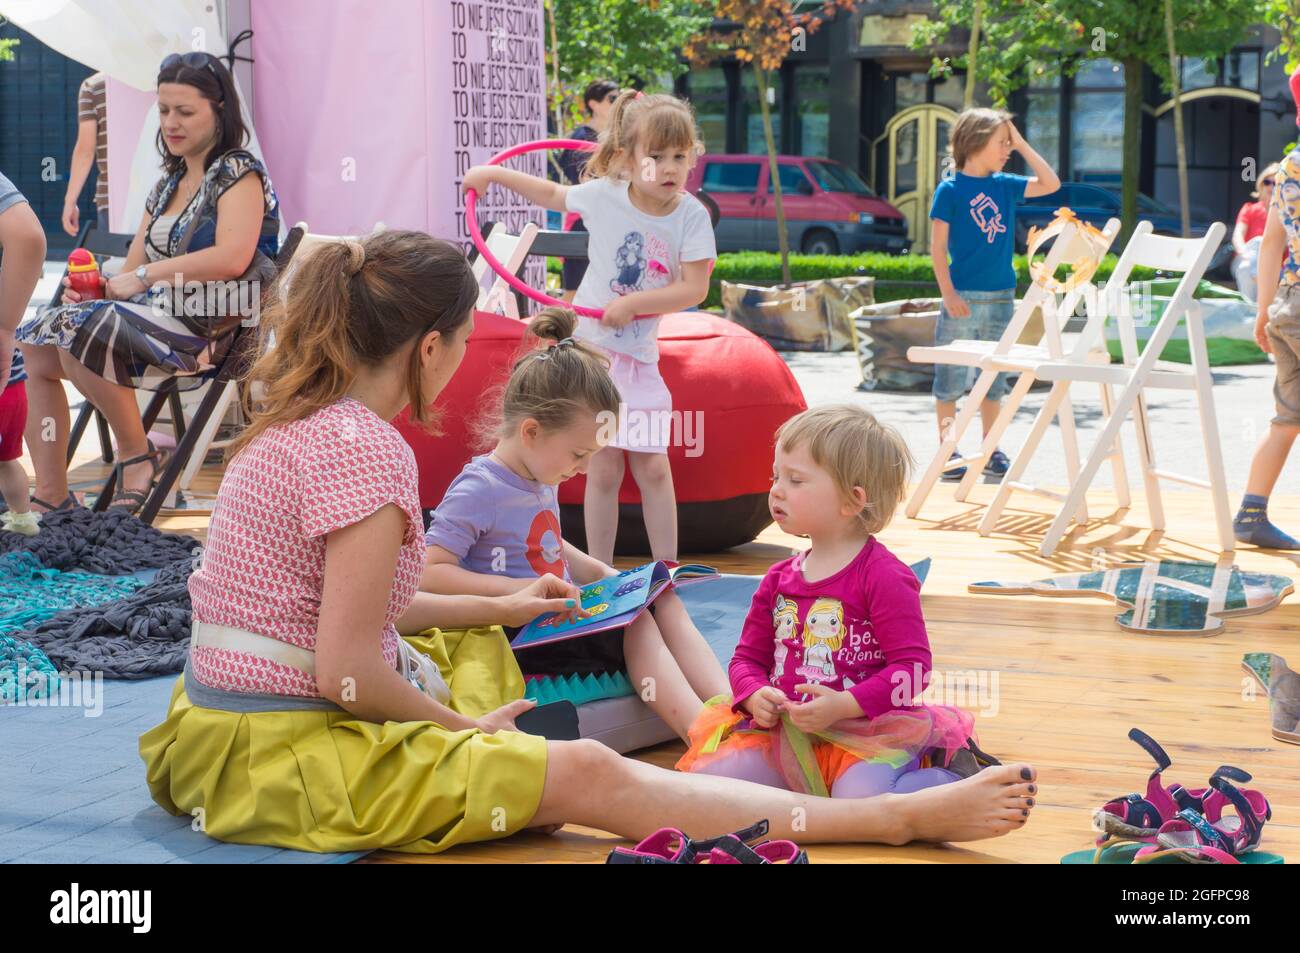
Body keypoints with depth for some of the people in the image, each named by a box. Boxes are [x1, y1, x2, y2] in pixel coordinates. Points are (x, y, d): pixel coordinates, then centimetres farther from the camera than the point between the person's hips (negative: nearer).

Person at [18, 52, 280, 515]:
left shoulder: (239, 173, -4)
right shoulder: (167, 185, 21)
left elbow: (232, 258, -20)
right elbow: (134, 270, 19)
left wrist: (145, 275, -16)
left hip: (211, 328, -9)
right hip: (161, 315, 9)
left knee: (79, 330, -28)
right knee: (36, 347, -5)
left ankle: (136, 454, -12)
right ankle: (51, 498, -7)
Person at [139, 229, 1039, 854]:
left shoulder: (301, 424, 9)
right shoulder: (368, 450, -20)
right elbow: (346, 674, -23)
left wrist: (499, 607, 26)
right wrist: (463, 726, -6)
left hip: (229, 720, 10)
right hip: (284, 748, -10)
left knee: (477, 645, 30)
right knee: (584, 775, -11)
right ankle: (902, 817, -9)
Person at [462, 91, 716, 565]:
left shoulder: (692, 215, -9)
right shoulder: (604, 196, -8)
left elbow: (695, 288, -15)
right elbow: (550, 193, 12)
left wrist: (632, 303, -20)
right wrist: (492, 173, 13)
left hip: (640, 352, 1)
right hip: (590, 344, -1)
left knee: (652, 465, 1)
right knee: (604, 467, -2)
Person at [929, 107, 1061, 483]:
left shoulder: (1004, 185, 9)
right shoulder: (950, 189, -6)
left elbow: (1050, 184, 10)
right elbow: (938, 245, -7)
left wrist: (1022, 145, 5)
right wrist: (948, 293, -14)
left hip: (1001, 297, 5)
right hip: (963, 298, -5)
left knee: (994, 378, 11)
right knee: (951, 378, 1)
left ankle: (989, 451, 20)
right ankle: (947, 451, 10)